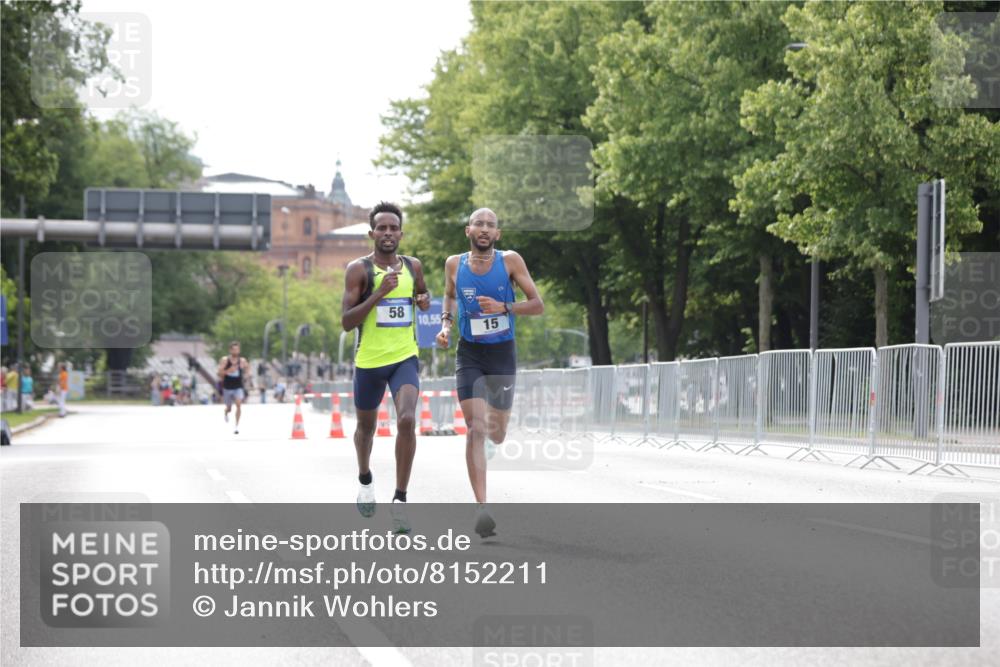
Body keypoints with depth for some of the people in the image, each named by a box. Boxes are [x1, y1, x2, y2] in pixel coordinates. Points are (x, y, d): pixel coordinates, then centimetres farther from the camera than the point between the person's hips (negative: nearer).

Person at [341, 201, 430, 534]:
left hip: (405, 358, 1)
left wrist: (425, 300, 4)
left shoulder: (413, 266, 5)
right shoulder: (359, 269, -8)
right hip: (369, 360, -1)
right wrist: (379, 293, -23)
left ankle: (400, 499, -15)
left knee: (407, 420, -22)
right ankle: (365, 480, 49)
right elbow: (346, 322, -14)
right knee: (366, 426, 19)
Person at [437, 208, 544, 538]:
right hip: (469, 353, 0)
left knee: (496, 434, 12)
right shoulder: (454, 264, -1)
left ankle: (491, 439, 53)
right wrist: (445, 323, 2)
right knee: (475, 429, -16)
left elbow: (538, 305, -6)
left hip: (502, 353, 0)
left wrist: (504, 307, -22)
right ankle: (482, 507, -21)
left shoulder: (510, 260, -8)